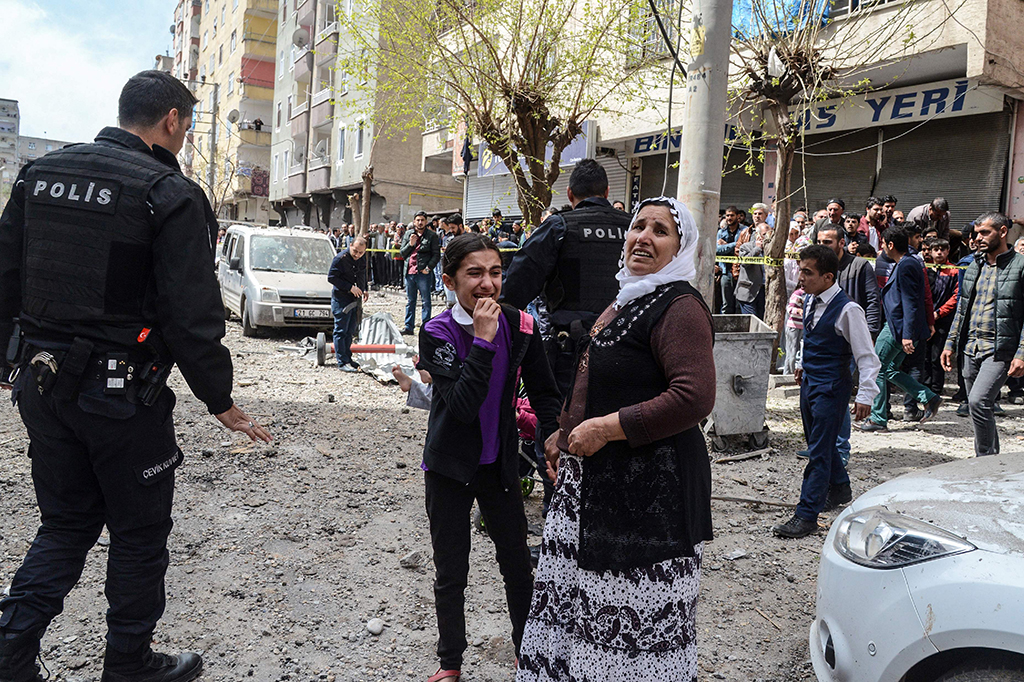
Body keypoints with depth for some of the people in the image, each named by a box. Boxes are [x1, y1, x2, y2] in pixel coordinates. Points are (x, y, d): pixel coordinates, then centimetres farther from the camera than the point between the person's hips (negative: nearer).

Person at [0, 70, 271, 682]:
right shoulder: (172, 195, -14)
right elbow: (192, 316, -18)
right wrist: (220, 401, -8)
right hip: (121, 396, -6)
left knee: (65, 525, 22)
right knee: (139, 534, 12)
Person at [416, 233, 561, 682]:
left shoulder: (519, 326, -8)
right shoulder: (437, 333, -16)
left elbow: (544, 394, 2)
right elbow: (463, 405, -27)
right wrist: (482, 340, -32)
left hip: (499, 464, 3)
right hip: (449, 468, -2)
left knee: (518, 564, 12)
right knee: (451, 571, 10)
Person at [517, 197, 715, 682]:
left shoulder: (680, 307, -14)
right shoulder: (626, 302, 16)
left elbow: (694, 398, -25)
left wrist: (606, 428, -21)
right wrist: (565, 434, 22)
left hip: (649, 488, -9)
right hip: (596, 478, 10)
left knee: (637, 618, 0)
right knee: (580, 601, 17)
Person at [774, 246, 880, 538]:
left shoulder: (847, 310, -20)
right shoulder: (809, 301, 3)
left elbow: (867, 357, -18)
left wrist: (864, 395, -22)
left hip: (832, 388, -8)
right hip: (810, 382, 8)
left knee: (819, 451, -6)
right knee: (820, 443, 21)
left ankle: (807, 515, -1)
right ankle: (840, 490, 43)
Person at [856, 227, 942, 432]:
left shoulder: (906, 265, -16)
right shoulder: (907, 263, 15)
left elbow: (910, 303, -21)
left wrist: (907, 335, -24)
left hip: (898, 327, -10)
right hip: (897, 327, 10)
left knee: (877, 369, -2)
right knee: (890, 370, 15)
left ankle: (878, 419, 4)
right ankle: (929, 398, 14)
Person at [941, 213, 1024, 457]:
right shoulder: (975, 266, 16)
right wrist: (950, 343, 15)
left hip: (1000, 350, -7)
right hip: (971, 349, 7)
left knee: (979, 401, -20)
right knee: (981, 407, 12)